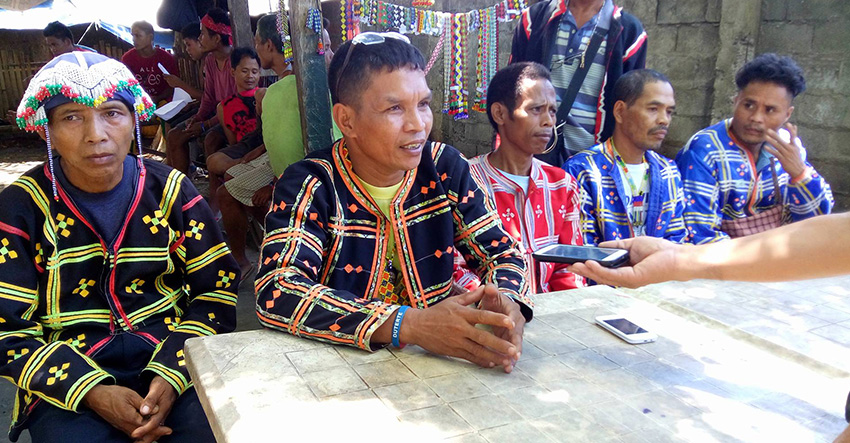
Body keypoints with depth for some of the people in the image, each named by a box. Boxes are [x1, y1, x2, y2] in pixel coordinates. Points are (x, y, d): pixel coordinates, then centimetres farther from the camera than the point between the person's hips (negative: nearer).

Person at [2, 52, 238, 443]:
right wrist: (92, 392, -14)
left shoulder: (170, 190, 3)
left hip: (176, 362, 1)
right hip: (68, 380, 0)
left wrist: (173, 373, -13)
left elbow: (218, 288, 1)